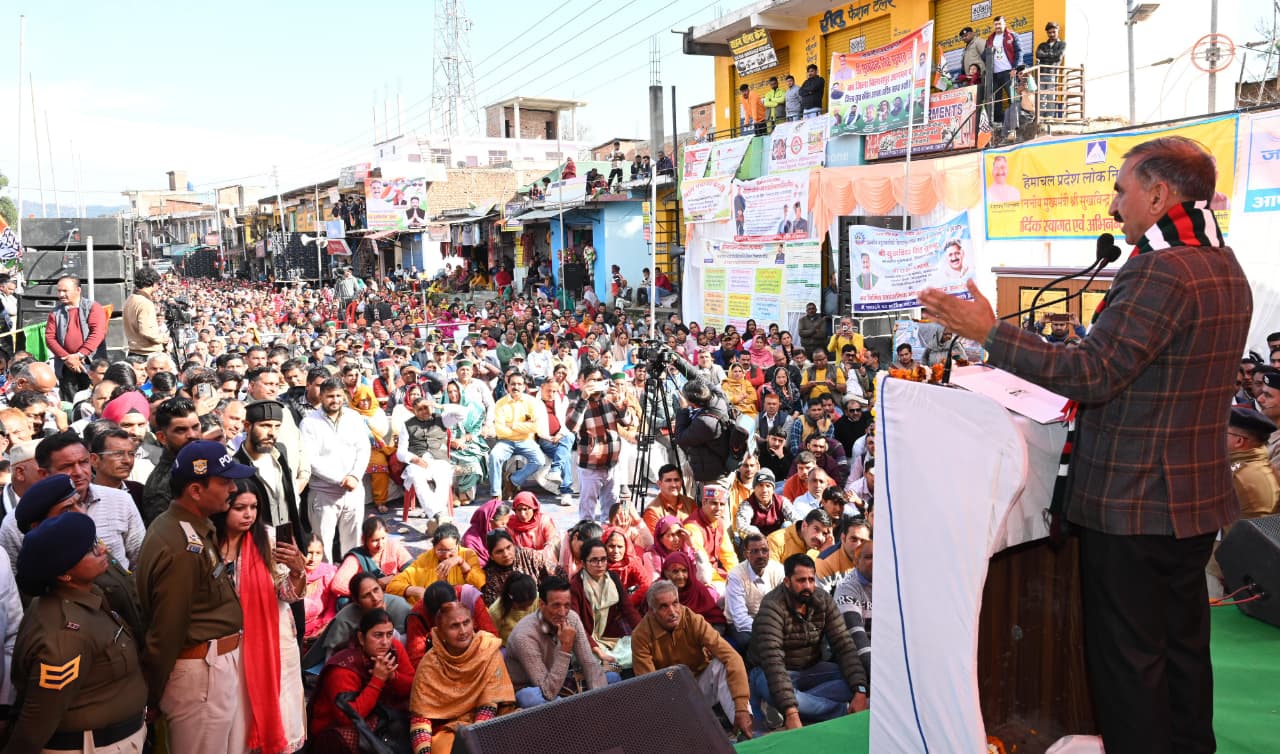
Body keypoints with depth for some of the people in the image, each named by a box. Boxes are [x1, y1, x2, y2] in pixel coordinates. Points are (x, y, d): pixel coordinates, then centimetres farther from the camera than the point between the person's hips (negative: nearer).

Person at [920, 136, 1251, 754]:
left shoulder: (1159, 272, -22)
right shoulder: (1227, 269, 10)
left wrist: (990, 333, -23)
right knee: (1183, 643, 21)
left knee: (1127, 652, 3)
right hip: (1198, 497, 10)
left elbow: (1092, 374, -26)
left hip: (1131, 501, -10)